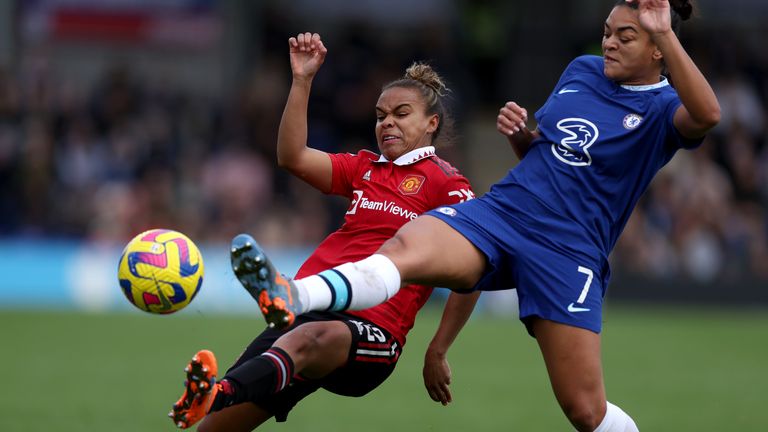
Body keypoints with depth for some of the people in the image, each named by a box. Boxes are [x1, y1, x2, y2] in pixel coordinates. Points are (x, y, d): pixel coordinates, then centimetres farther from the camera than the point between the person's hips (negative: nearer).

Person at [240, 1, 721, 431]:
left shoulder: (661, 108, -1)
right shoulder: (581, 71, 17)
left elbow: (706, 116, -27)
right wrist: (520, 132, 8)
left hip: (568, 254, -4)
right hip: (499, 213, 4)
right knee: (403, 248, -28)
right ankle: (291, 300, -53)